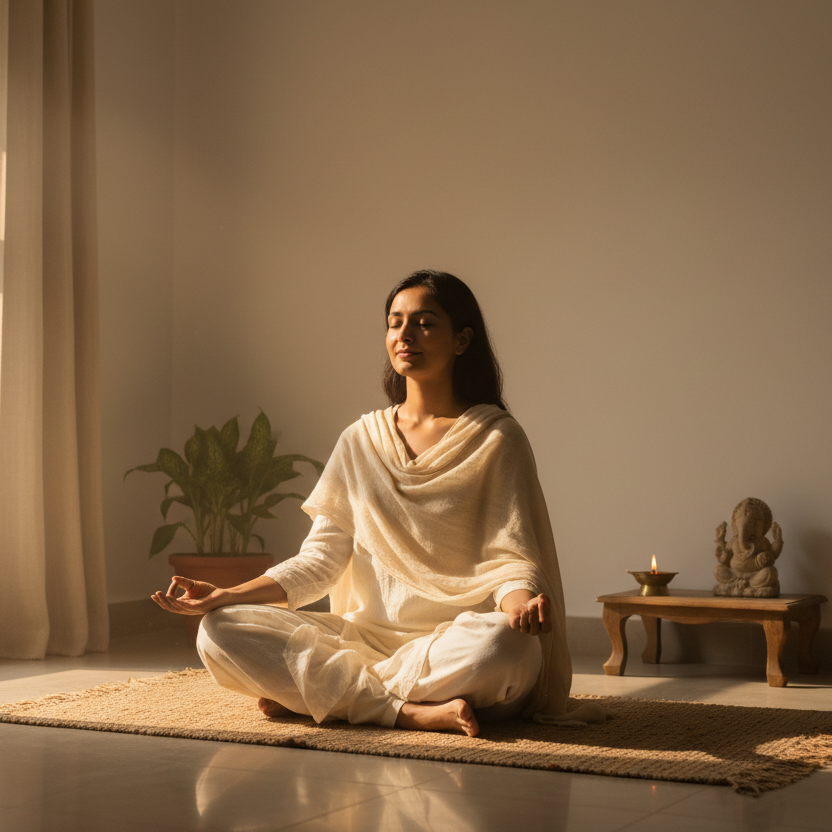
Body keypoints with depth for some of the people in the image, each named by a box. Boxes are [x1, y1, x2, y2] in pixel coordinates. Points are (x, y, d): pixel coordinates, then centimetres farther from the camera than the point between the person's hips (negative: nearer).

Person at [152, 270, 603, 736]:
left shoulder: (497, 438, 0)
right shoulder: (361, 440, 12)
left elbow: (510, 558, -6)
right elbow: (322, 557, 9)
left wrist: (521, 604, -30)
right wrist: (225, 596, -3)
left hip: (458, 640, -3)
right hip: (370, 636, 4)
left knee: (503, 643, -39)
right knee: (222, 631, -16)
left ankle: (316, 692, -20)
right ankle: (414, 712, -23)